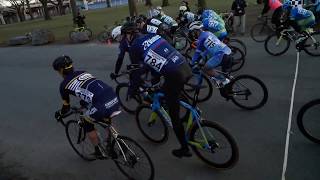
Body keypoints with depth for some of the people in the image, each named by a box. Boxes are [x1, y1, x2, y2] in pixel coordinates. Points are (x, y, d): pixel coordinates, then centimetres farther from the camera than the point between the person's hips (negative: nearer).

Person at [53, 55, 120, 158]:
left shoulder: (64, 84, 10)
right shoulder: (83, 73, 27)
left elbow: (66, 107, 21)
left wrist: (59, 114, 43)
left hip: (102, 105, -6)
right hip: (114, 98, 7)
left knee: (87, 125, 23)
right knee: (106, 119, 36)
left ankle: (99, 152, 31)